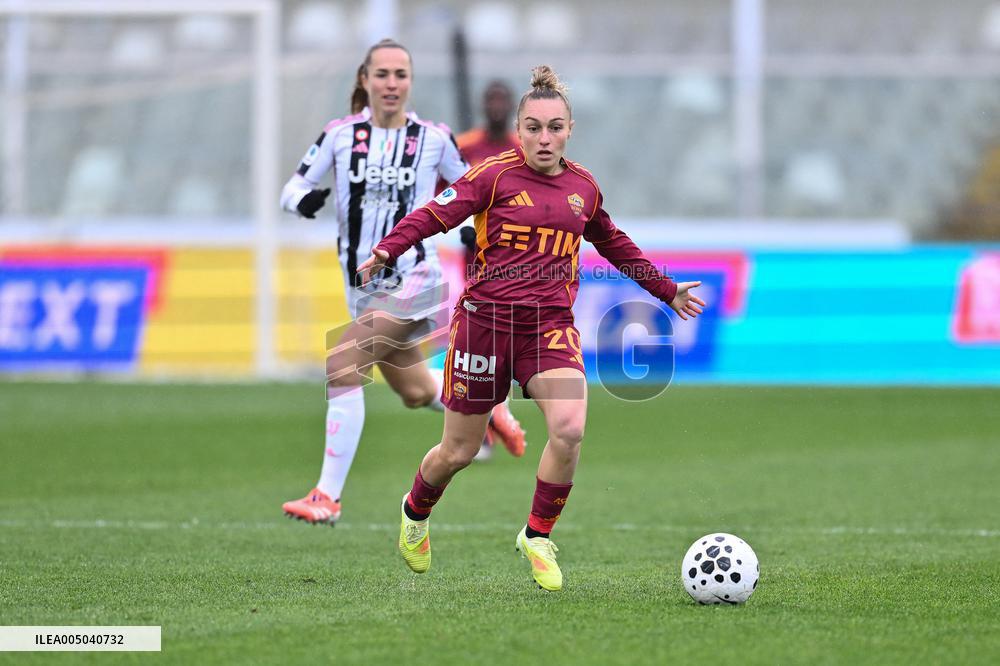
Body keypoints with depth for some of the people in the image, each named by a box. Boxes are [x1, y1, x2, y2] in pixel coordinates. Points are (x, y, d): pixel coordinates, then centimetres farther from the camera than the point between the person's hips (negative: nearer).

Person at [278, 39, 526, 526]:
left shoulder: (434, 138, -5)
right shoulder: (340, 134, -2)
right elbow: (292, 190, -2)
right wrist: (304, 200, -24)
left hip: (412, 278, -4)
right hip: (364, 286, 4)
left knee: (342, 368, -21)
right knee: (417, 394, 17)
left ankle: (328, 496, -18)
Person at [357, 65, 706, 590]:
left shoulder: (583, 187, 9)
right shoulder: (495, 176, -6)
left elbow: (615, 245, 26)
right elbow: (434, 215, -11)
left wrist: (667, 290, 32)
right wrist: (386, 251, -27)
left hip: (550, 324, 3)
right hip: (486, 317, -3)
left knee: (569, 428, -23)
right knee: (459, 451, 5)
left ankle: (537, 537, -2)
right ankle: (415, 512, 40)